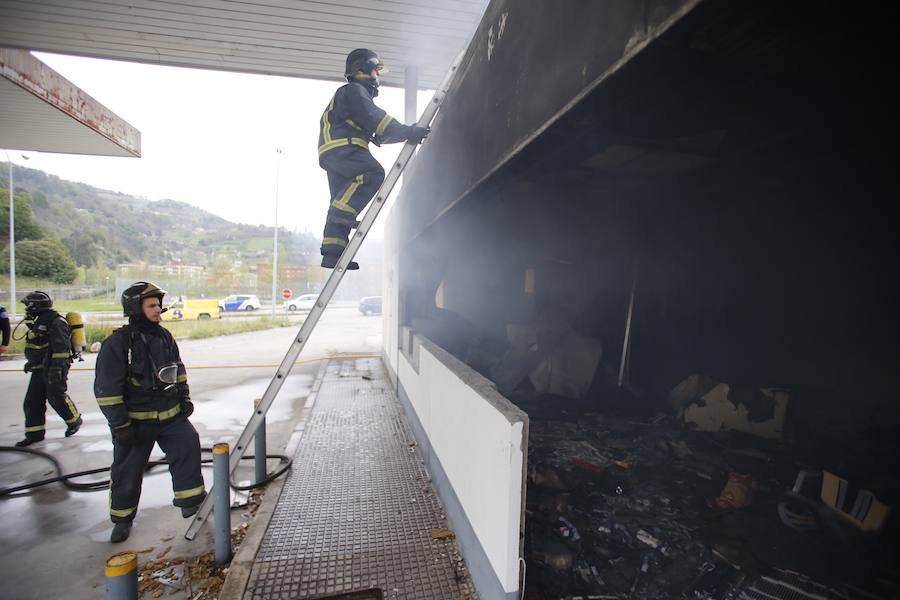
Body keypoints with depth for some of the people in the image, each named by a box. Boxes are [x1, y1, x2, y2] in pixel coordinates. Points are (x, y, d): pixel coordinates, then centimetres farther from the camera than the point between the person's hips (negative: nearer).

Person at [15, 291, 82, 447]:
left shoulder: (55, 321, -17)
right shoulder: (39, 321, 15)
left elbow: (61, 347, -24)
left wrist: (57, 367, -28)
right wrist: (31, 362, 30)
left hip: (54, 369, -10)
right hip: (39, 370, 10)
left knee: (57, 398, -4)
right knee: (32, 401, 9)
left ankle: (75, 421, 17)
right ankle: (34, 433, 17)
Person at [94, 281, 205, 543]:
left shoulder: (164, 336, 3)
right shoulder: (117, 343, -15)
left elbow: (178, 369, 16)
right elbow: (106, 389, -15)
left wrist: (184, 398, 11)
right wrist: (119, 424, -15)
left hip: (171, 414, 5)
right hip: (136, 420, -4)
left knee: (189, 446, -3)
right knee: (127, 471, 9)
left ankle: (191, 501, 12)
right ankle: (122, 519, 31)